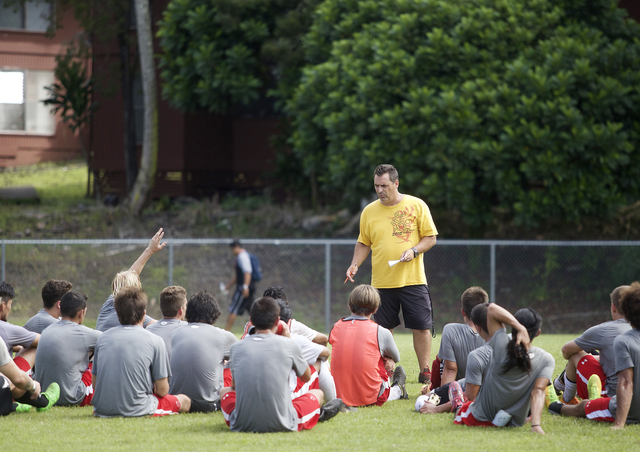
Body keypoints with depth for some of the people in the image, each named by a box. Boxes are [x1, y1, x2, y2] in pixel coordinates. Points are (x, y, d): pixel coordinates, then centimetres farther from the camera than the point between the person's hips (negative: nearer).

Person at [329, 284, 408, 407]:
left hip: (340, 396, 4)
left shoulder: (336, 328, 1)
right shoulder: (381, 332, -8)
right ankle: (398, 390, 45)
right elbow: (396, 358, 12)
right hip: (371, 398, -4)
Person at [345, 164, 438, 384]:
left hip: (413, 279, -2)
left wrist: (414, 250, -14)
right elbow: (364, 243, 15)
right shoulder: (369, 211, 7)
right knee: (383, 330, 1)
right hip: (381, 282, 2)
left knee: (421, 327, -2)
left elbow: (430, 237, 3)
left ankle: (425, 372, 8)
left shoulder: (417, 206, 1)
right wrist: (355, 264, -1)